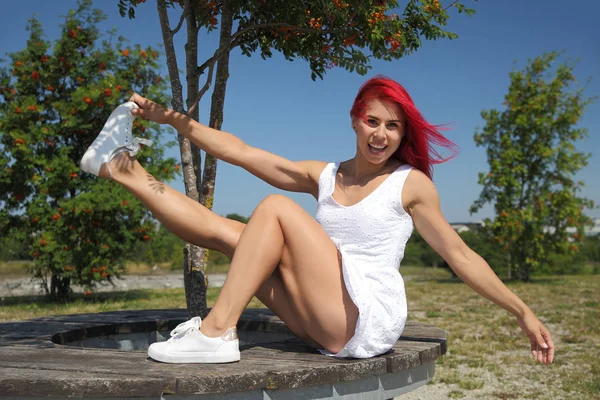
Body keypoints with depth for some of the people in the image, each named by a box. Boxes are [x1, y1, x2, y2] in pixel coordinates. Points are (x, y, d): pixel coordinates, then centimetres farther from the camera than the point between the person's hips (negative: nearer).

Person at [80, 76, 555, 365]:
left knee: (276, 207, -18)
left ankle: (217, 332, -20)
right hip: (327, 326, 5)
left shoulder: (411, 183, 1)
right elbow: (243, 153, 9)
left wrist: (524, 313, 2)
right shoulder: (324, 177, 12)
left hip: (370, 321, -5)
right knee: (225, 229, -3)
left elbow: (460, 255, 4)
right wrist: (174, 119, 4)